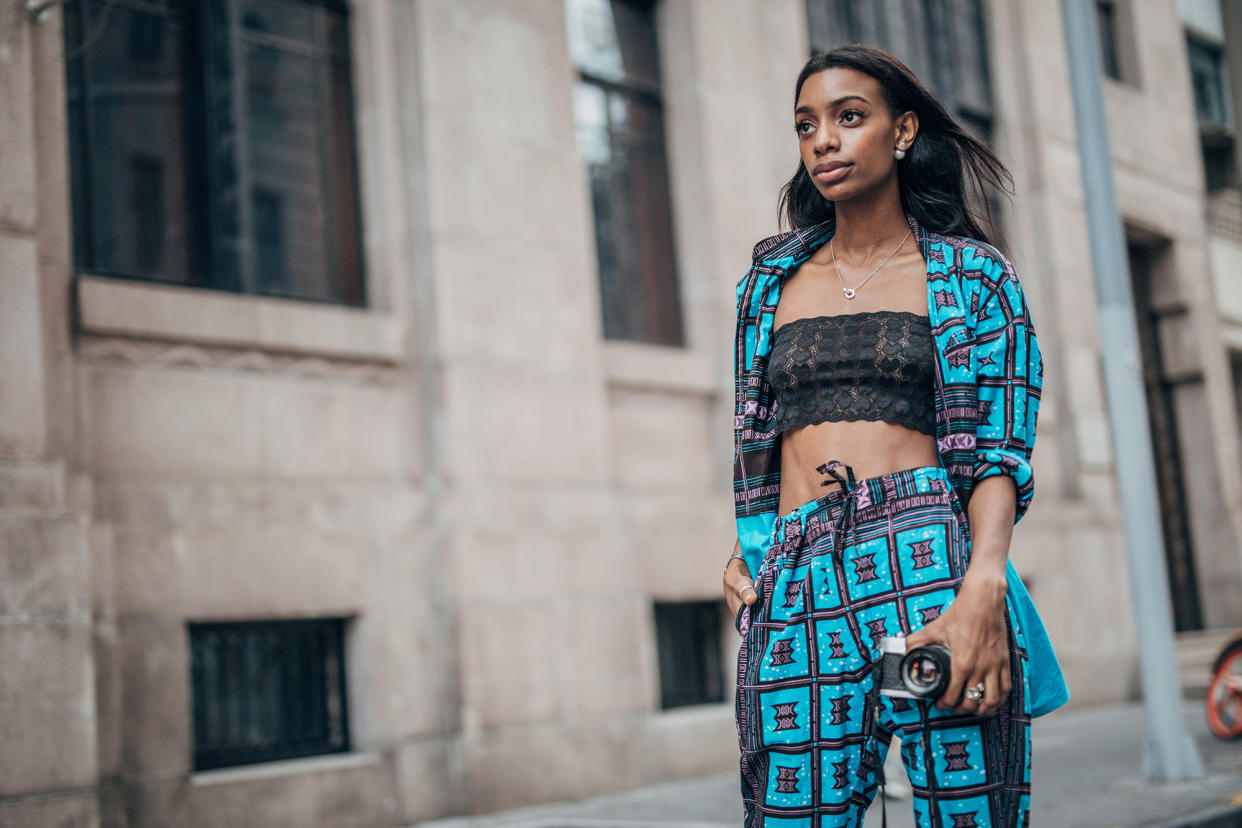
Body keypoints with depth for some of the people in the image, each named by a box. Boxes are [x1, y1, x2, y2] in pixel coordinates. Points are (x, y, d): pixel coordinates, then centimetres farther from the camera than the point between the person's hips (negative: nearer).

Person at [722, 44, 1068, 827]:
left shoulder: (975, 277, 8)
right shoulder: (773, 279, 18)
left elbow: (1001, 455, -1)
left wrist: (983, 584, -18)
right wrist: (746, 552, 7)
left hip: (928, 567, -2)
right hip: (796, 590, 3)